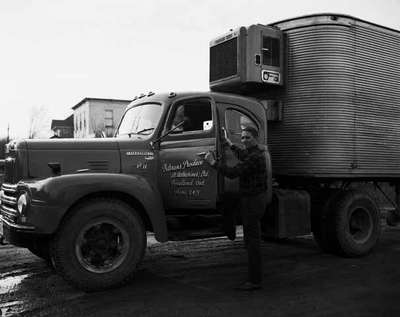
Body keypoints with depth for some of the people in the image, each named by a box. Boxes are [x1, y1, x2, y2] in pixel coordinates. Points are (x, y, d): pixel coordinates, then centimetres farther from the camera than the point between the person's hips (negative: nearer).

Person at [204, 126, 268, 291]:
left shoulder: (255, 157, -21)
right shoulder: (255, 152, 12)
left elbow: (232, 173, -27)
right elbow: (243, 156, 37)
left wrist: (213, 162, -19)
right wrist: (229, 142, 44)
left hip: (253, 201, -11)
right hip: (254, 198, 11)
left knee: (252, 240, -6)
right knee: (251, 238, 18)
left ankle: (255, 280, 0)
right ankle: (255, 275, 29)